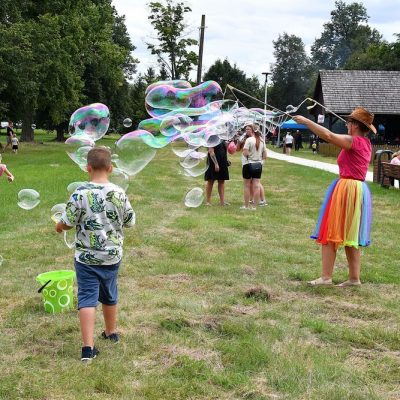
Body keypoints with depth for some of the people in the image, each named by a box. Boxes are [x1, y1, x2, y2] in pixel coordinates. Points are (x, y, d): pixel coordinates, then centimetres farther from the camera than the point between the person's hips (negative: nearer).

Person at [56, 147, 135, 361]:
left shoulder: (80, 193, -17)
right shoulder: (119, 193, -8)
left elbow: (66, 223, -11)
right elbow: (130, 221, 2)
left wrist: (59, 226, 12)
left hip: (86, 257, -3)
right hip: (112, 256, 3)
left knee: (87, 298, -1)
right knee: (109, 295, 22)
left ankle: (88, 347, -9)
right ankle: (111, 332, 42)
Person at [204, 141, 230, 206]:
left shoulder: (222, 140, 11)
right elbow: (211, 151, -18)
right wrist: (216, 163, -22)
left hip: (222, 163, 8)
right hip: (213, 163, -8)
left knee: (222, 182, 8)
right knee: (210, 181, 2)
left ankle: (222, 201, 12)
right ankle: (208, 201, 9)